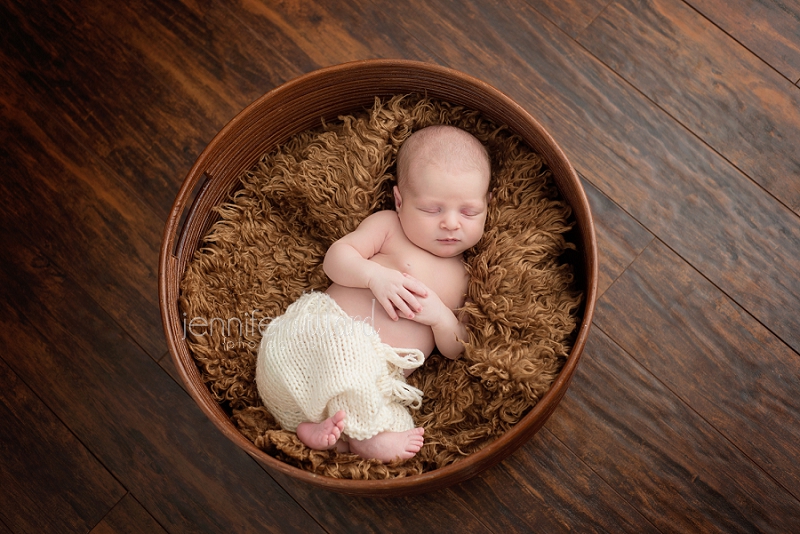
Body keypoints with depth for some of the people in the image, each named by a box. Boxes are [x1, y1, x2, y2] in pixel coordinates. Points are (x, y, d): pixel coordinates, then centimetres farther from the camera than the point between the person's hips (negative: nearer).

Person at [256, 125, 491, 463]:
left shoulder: (463, 278, 17)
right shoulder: (387, 225, 9)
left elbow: (458, 350, 14)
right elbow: (335, 257, 0)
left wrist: (441, 315, -8)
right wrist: (374, 275, -20)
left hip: (378, 376, 3)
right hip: (321, 333, -3)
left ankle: (318, 431, -25)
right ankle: (367, 434, -27)